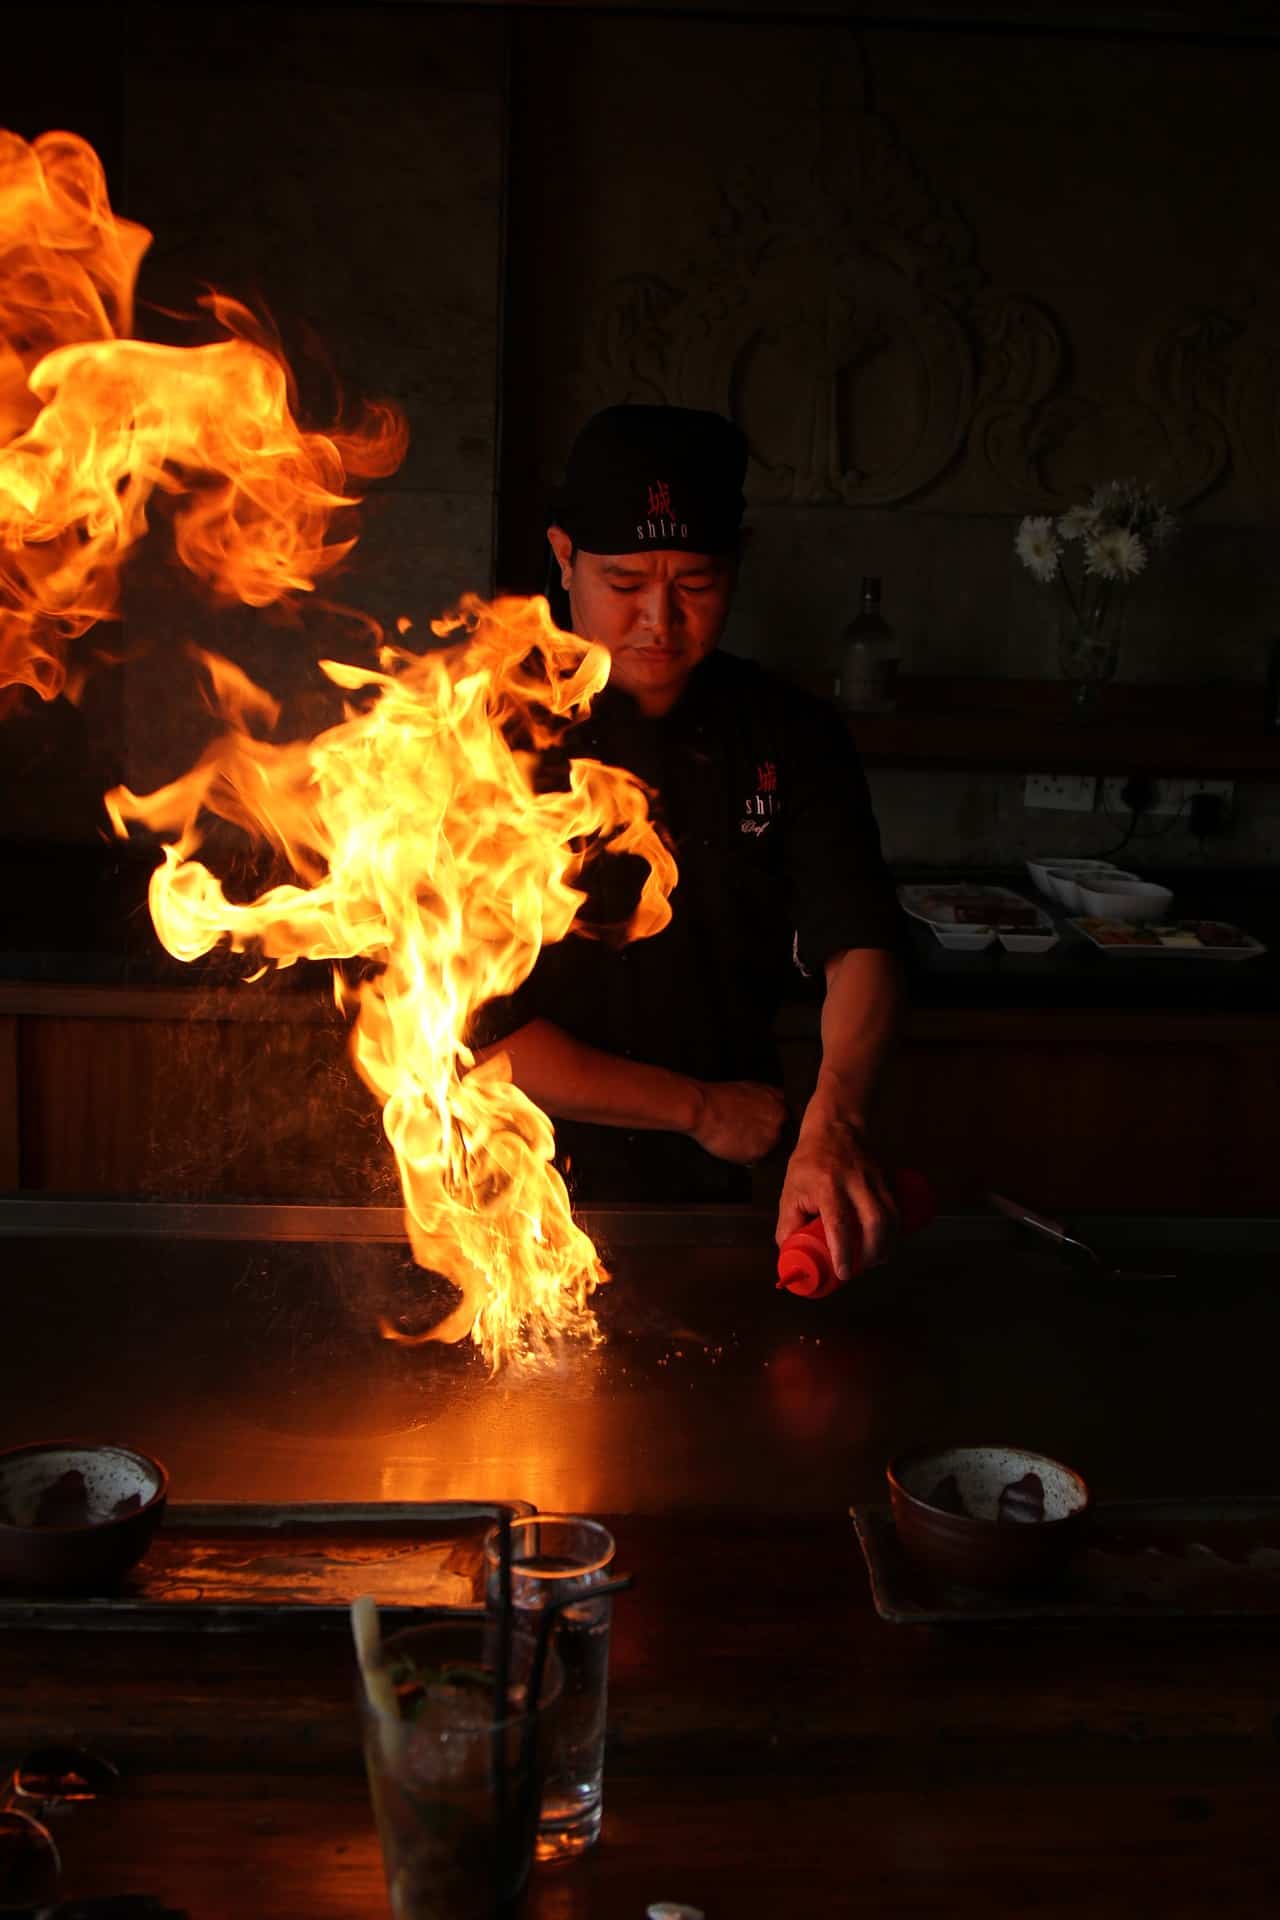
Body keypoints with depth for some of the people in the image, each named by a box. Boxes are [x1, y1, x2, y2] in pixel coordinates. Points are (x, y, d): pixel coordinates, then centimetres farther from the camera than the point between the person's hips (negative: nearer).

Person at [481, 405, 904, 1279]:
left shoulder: (790, 737, 1)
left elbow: (859, 944, -10)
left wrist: (836, 1121, -30)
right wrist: (701, 1109, -10)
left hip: (717, 1196, 2)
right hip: (521, 1197, -2)